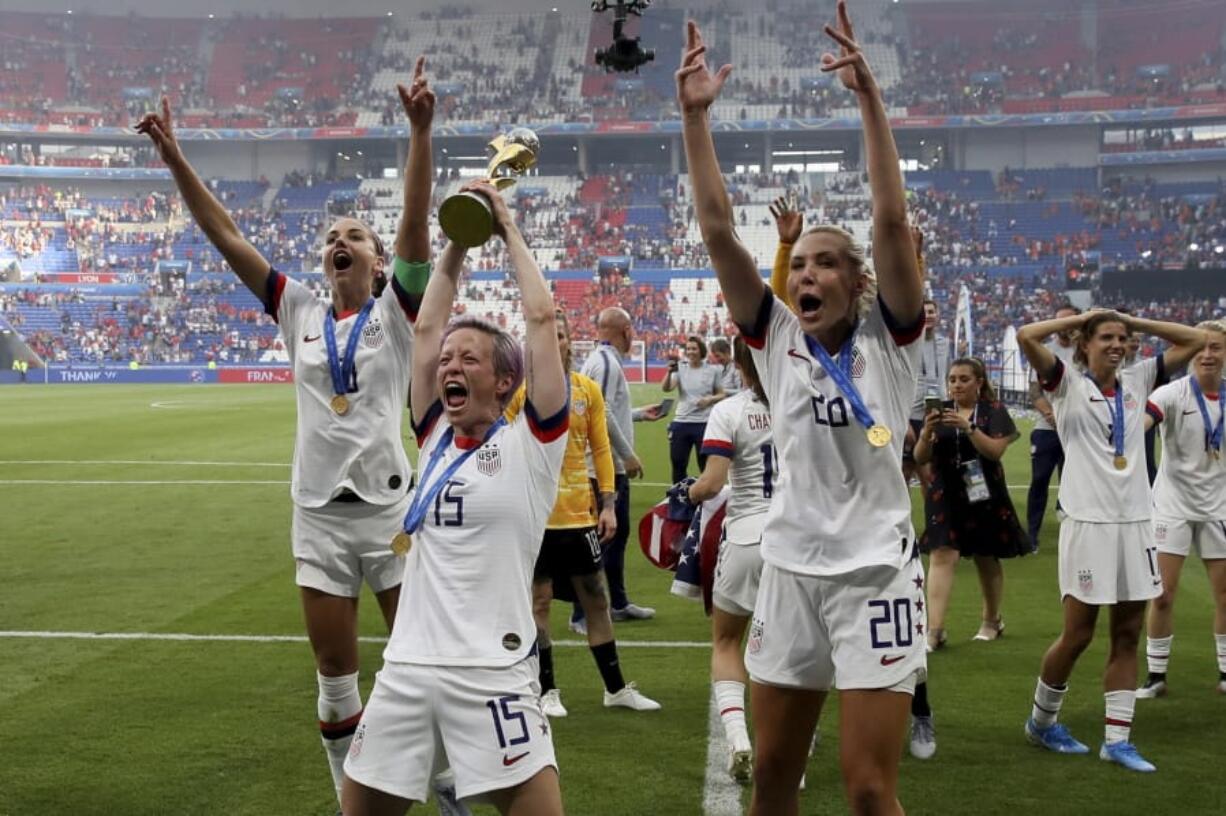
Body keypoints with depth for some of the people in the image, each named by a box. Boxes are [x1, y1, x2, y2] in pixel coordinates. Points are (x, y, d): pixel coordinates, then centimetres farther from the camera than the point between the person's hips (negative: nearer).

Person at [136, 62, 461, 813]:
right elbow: (227, 236, 5)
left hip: (389, 507, -3)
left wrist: (421, 130, -27)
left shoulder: (396, 312, -2)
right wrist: (175, 159, -2)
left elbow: (416, 221, -15)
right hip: (319, 514, 3)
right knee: (335, 677, 10)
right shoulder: (301, 314, 6)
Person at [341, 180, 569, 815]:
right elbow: (426, 326, 14)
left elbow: (540, 318, -4)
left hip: (493, 672, -5)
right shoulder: (435, 439, 13)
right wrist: (459, 239, 15)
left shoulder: (529, 443, -1)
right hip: (406, 667, 5)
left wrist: (507, 231, 6)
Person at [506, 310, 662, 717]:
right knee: (539, 600, 4)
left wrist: (608, 504, 2)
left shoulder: (589, 389, 5)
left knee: (596, 599, 10)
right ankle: (547, 691, 17)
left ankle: (616, 688, 21)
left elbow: (601, 449, 8)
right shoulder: (520, 390, -3)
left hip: (579, 513, 3)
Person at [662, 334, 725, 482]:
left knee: (706, 466, 3)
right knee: (678, 464, 8)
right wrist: (669, 372, -32)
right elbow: (666, 388, -12)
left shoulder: (712, 370, 1)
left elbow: (721, 395, 8)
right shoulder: (680, 369, 2)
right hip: (681, 423, 2)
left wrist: (710, 399, -14)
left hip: (704, 423, -2)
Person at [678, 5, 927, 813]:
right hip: (790, 570, 4)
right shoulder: (779, 338, 4)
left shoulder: (890, 339, -2)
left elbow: (892, 219, -16)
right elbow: (718, 230, -3)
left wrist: (870, 96, -23)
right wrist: (696, 115, -10)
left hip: (875, 573, -3)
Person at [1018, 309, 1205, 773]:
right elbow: (1027, 336, -17)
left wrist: (1132, 321, 8)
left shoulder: (1137, 381, 12)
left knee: (1127, 635, 6)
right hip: (1088, 522, -5)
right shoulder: (1069, 384, -2)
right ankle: (1041, 721, 22)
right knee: (1078, 635, 1)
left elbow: (1195, 341, 14)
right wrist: (1081, 318, -5)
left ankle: (1117, 739, 13)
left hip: (1135, 522, 5)